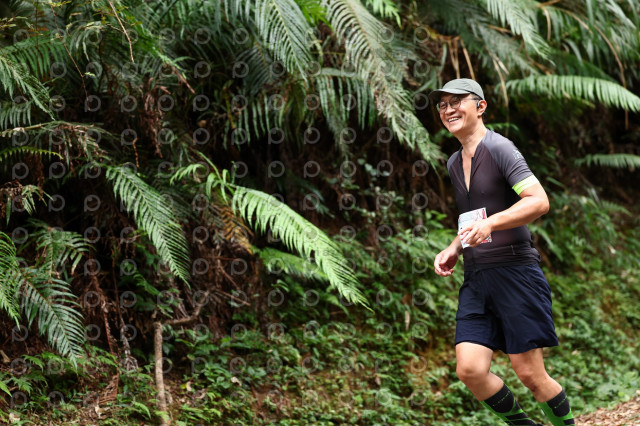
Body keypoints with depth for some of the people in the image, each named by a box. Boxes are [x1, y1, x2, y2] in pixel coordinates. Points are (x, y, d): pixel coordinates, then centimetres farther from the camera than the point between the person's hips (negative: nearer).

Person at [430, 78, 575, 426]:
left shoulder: (498, 148, -6)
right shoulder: (454, 164, 19)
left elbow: (539, 201, -16)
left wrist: (490, 224, -27)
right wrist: (453, 250, 16)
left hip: (515, 270, -7)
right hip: (476, 279, 7)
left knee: (529, 373, -6)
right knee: (469, 370, -8)